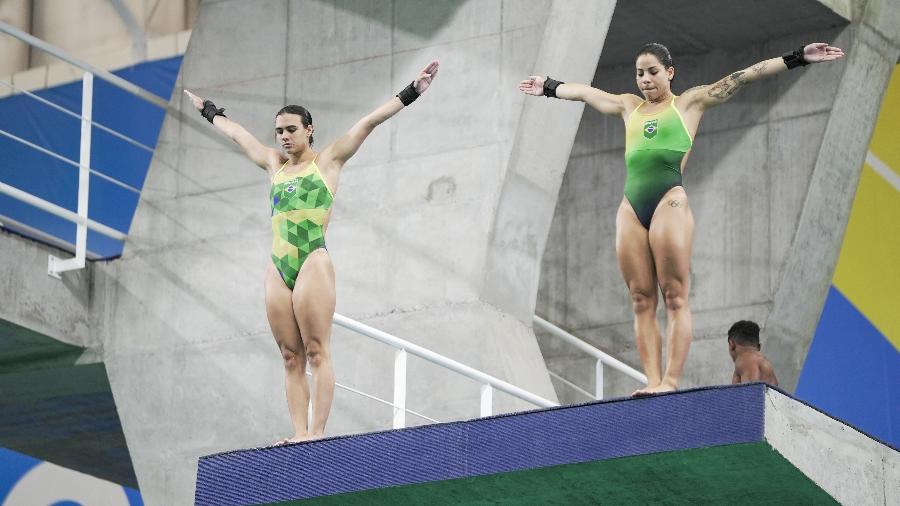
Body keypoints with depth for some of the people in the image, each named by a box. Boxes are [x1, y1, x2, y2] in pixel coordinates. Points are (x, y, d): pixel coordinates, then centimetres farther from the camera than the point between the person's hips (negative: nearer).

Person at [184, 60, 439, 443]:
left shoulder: (327, 161, 7)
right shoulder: (275, 165, 21)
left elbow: (370, 122, 2)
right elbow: (235, 132, 35)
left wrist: (411, 92, -2)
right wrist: (208, 110, 47)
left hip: (312, 263, -6)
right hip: (278, 268, 6)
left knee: (316, 352, -10)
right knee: (291, 357, 0)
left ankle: (317, 432, -15)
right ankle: (299, 433, -3)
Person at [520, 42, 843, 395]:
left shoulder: (689, 103, 12)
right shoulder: (629, 107, 24)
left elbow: (744, 77, 8)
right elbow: (582, 92, 38)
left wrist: (798, 58, 5)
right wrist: (548, 87, 50)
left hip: (669, 203, -5)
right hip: (631, 208, 5)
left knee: (675, 297, -10)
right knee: (641, 300, -3)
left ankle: (671, 381, -17)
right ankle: (653, 380, -8)